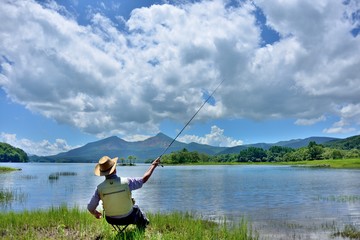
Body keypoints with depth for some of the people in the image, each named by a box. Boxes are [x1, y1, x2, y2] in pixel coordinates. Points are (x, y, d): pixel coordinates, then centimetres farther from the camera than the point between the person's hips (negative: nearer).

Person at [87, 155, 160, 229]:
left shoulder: (100, 188, -21)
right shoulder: (126, 182, -25)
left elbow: (90, 208, -12)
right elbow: (144, 179, -11)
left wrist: (96, 214, 12)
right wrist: (153, 165, 4)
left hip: (111, 220, 2)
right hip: (128, 218, -1)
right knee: (136, 208, 32)